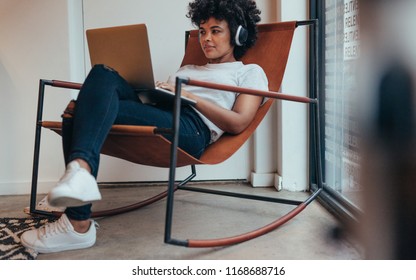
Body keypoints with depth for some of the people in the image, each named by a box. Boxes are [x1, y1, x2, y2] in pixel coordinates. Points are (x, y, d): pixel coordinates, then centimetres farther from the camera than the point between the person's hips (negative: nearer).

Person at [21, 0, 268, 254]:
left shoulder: (250, 72, 20)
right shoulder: (187, 70, 40)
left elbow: (239, 123, 2)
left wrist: (190, 97, -4)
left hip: (191, 127, -6)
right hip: (156, 115, 6)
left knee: (95, 109, -25)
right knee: (103, 74, -20)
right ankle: (79, 175, -33)